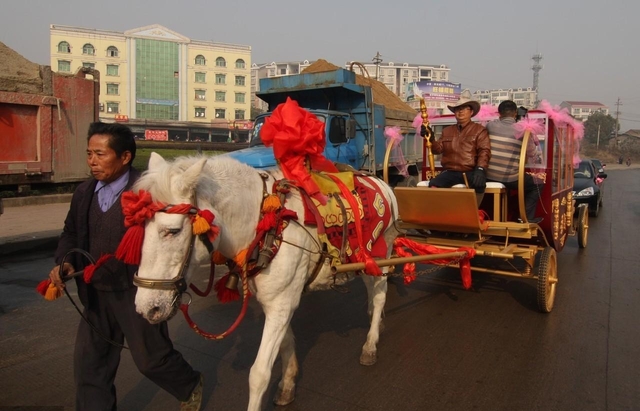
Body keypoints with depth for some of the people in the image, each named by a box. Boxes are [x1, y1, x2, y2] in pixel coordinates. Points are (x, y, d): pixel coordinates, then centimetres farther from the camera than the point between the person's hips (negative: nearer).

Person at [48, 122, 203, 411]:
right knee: (88, 364, 14)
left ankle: (190, 386, 40)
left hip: (137, 293, -6)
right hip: (96, 295, 6)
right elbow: (71, 233, 15)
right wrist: (64, 262, -5)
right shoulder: (84, 192, 4)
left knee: (152, 358, 11)